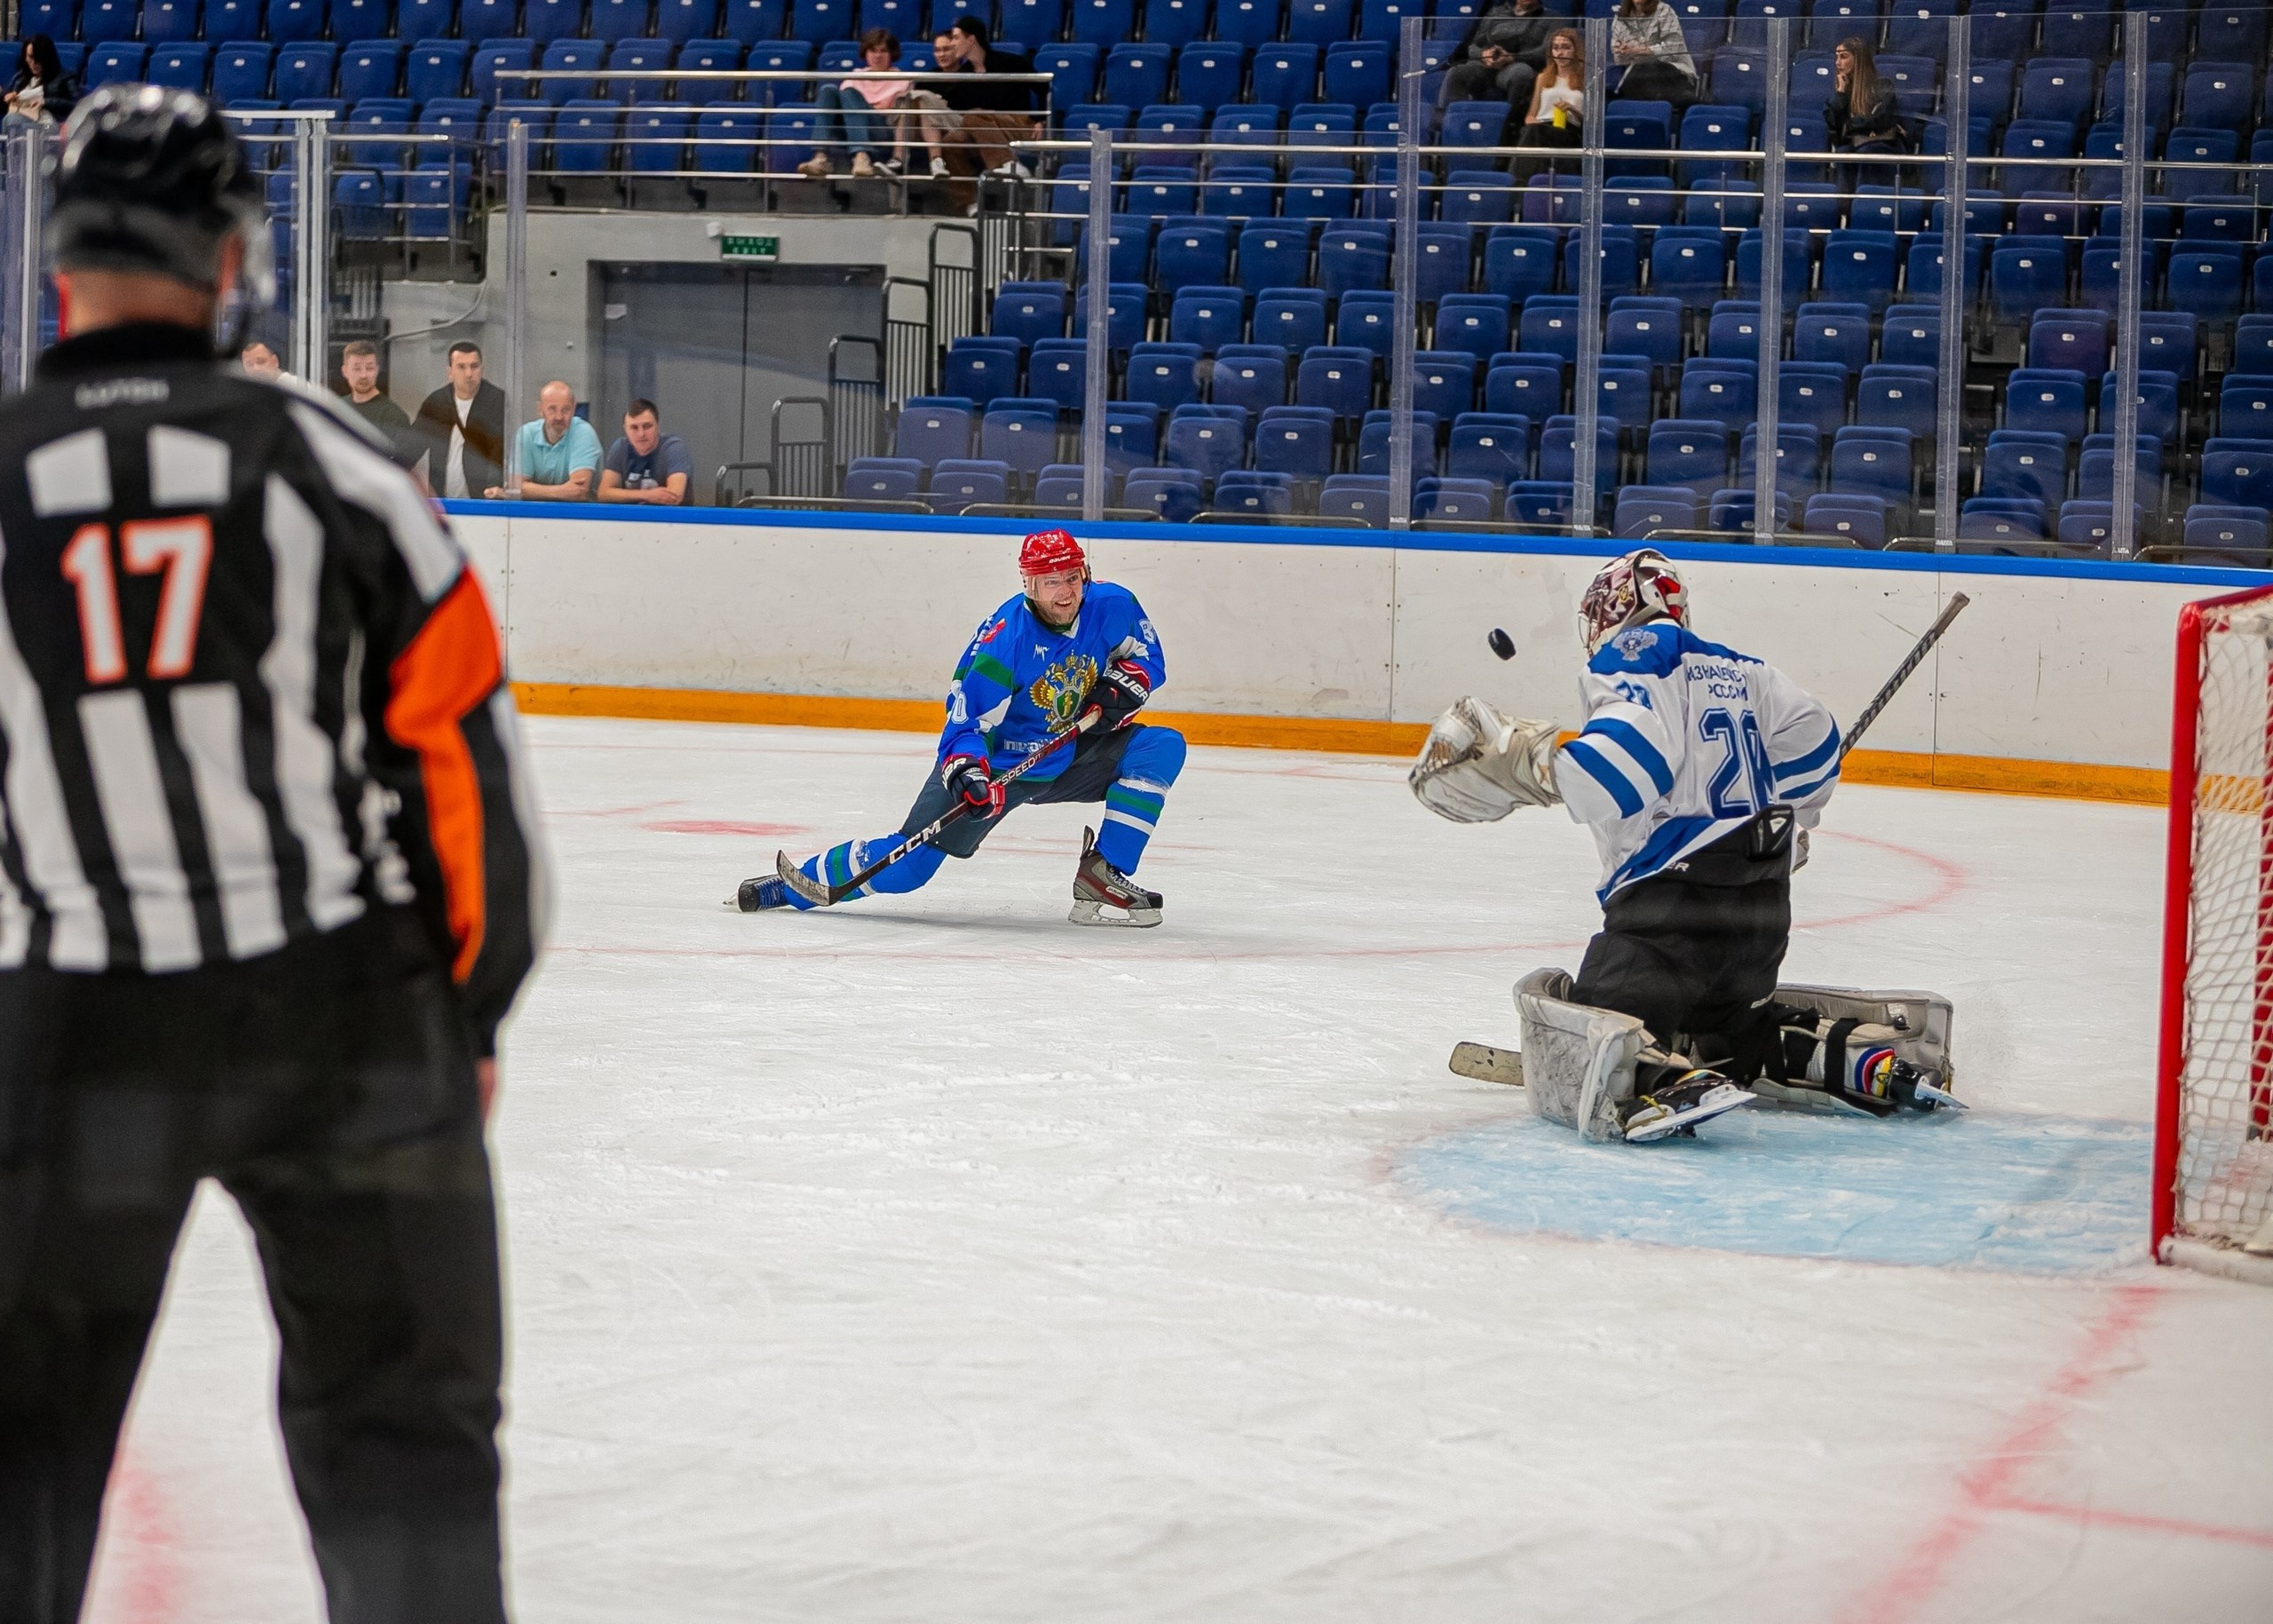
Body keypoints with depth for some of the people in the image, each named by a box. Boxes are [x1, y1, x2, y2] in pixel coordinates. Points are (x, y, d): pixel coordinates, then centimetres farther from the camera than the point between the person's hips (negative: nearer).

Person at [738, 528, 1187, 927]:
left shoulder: (1111, 606, -12)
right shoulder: (1002, 640, -25)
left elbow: (1147, 656, 6)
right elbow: (966, 718, -23)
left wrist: (1121, 687, -14)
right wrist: (966, 771, -41)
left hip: (1071, 756, 5)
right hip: (999, 764, -5)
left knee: (1162, 746, -16)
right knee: (907, 864, -13)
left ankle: (1102, 873, -14)